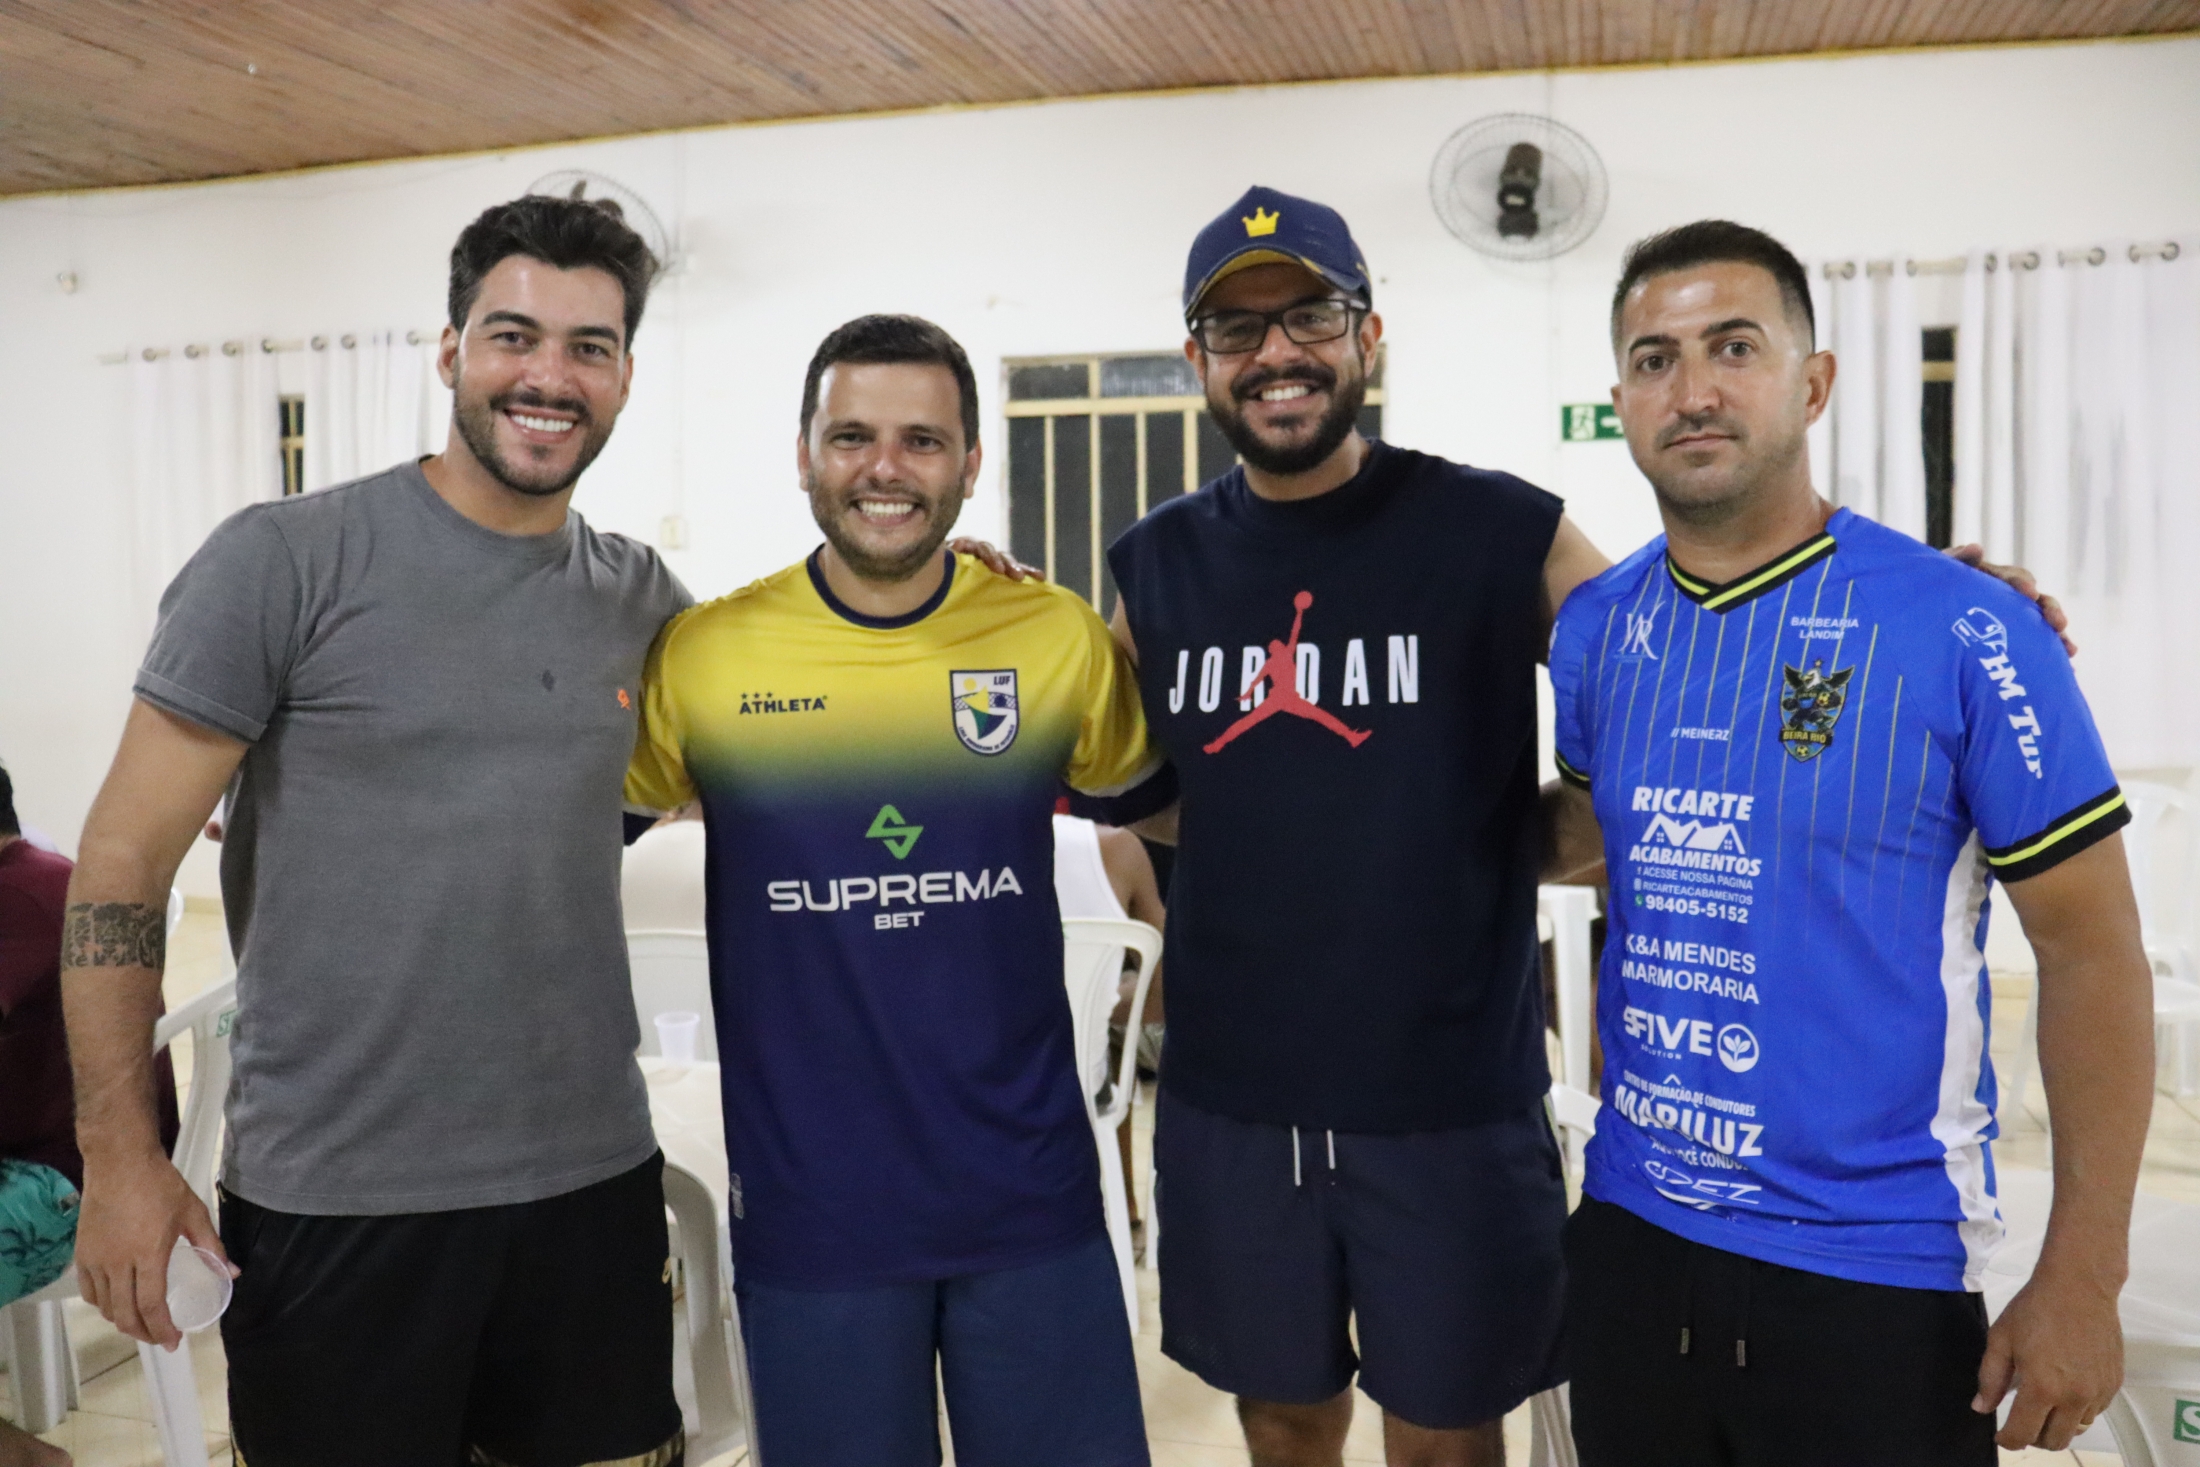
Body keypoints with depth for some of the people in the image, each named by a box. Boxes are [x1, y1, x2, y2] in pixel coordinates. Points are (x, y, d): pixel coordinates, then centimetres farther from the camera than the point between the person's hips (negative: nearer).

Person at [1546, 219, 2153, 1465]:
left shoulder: (1968, 630, -13)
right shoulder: (1595, 628, -1)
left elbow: (2092, 952, -9)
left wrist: (2082, 1278, -10)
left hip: (1880, 1267, -4)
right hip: (1630, 1231, 5)